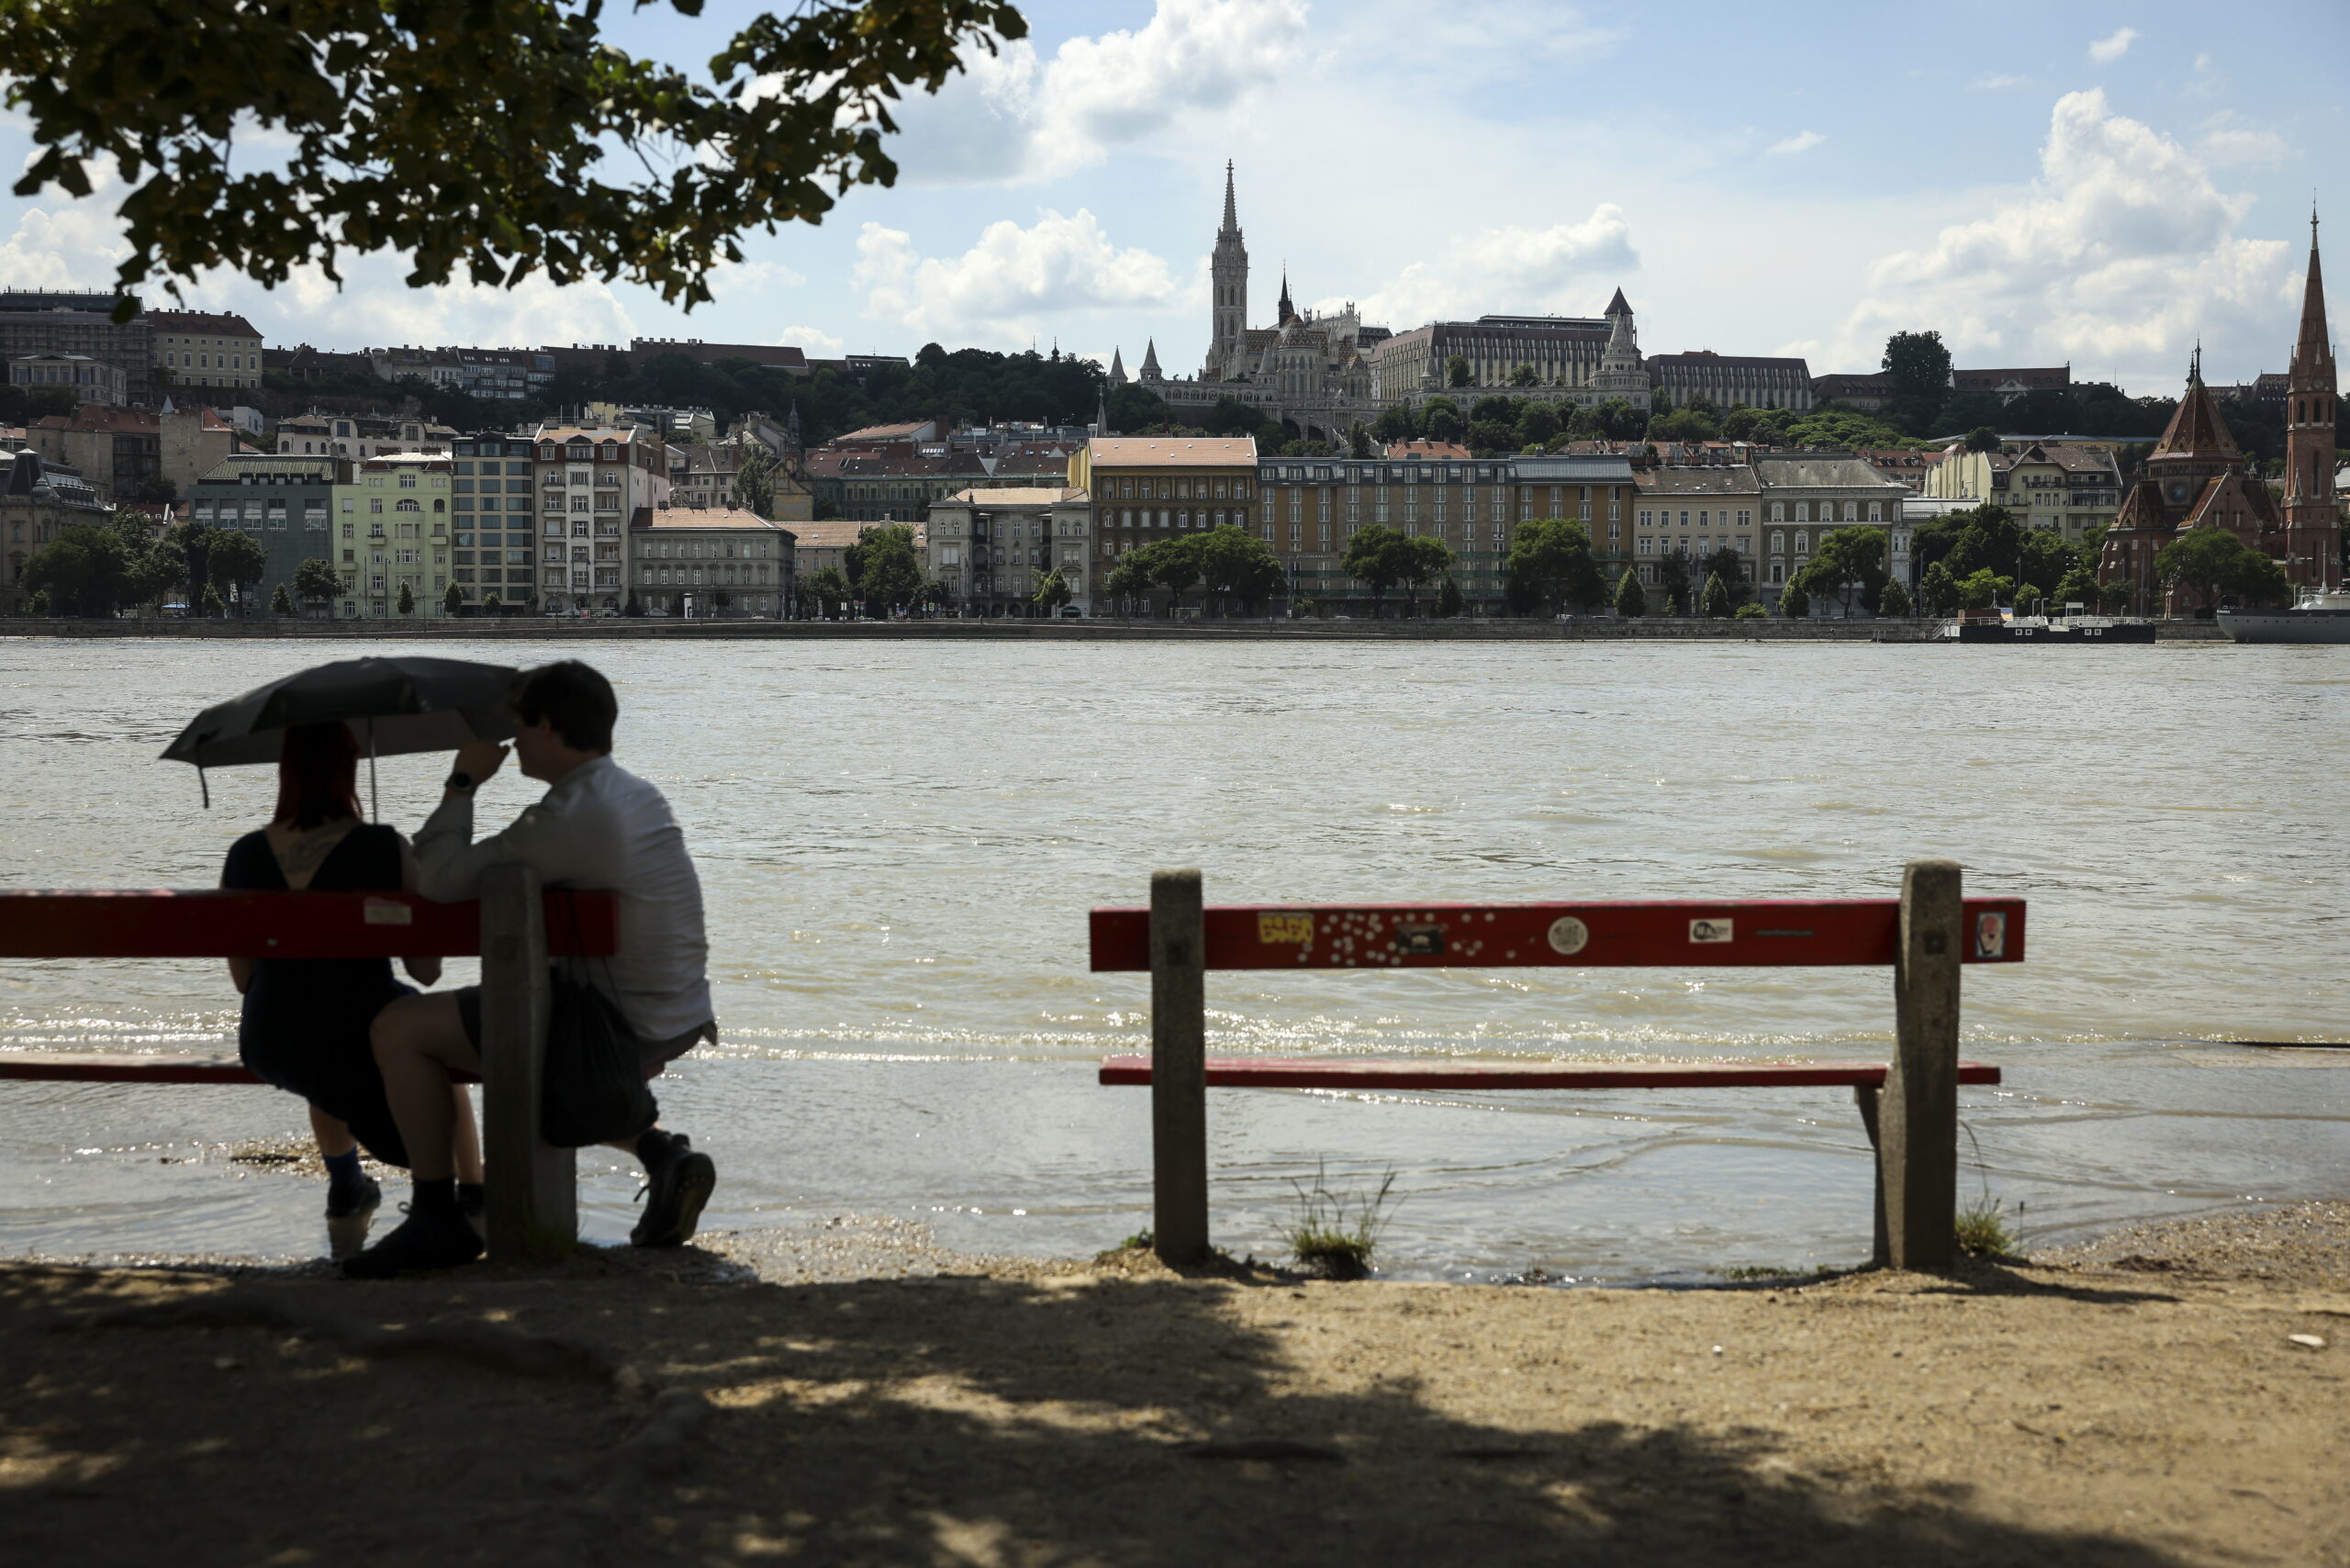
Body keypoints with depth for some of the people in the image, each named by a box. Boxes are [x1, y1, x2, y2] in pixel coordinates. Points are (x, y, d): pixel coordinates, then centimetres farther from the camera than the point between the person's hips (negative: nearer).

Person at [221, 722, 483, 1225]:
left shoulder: (244, 856, -3)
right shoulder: (386, 850, -14)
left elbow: (242, 978, 7)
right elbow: (427, 970, -7)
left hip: (269, 1047, 3)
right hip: (362, 1042, -3)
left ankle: (345, 1184, 46)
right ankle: (473, 1190, 37)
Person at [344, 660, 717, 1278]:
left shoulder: (568, 816, -19)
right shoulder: (637, 794, 10)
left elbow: (439, 880, -16)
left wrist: (462, 784, -3)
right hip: (680, 1019, 9)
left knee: (400, 1028, -4)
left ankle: (435, 1219, 1)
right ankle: (663, 1153, 18)